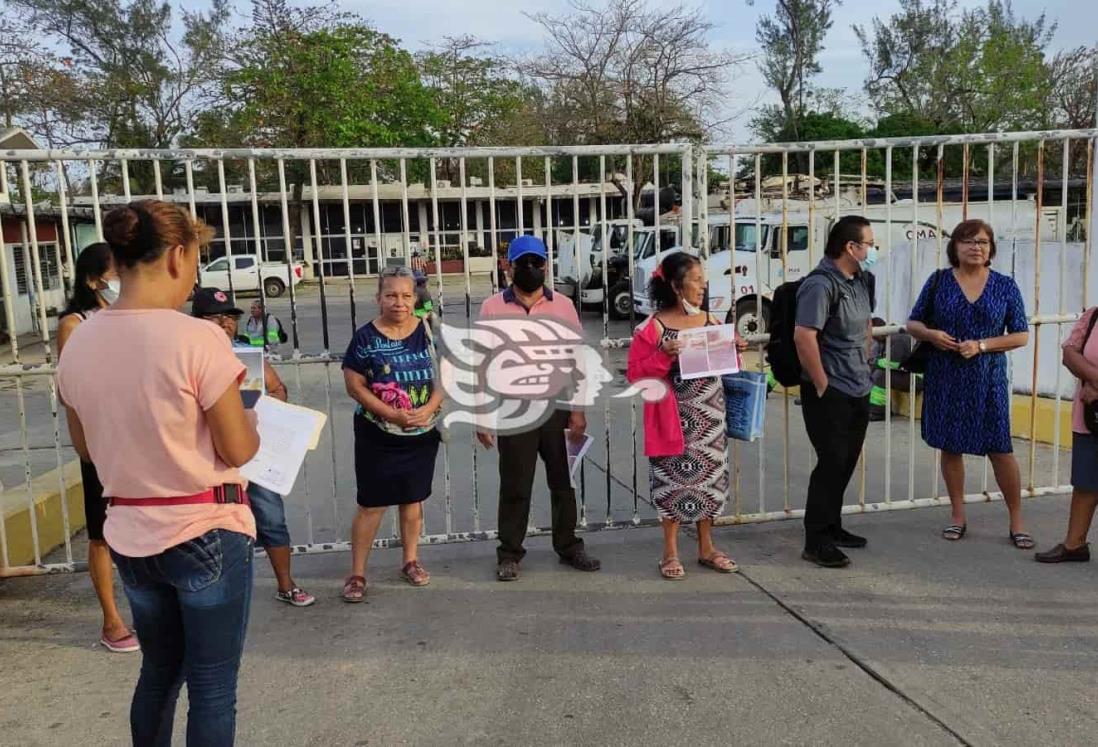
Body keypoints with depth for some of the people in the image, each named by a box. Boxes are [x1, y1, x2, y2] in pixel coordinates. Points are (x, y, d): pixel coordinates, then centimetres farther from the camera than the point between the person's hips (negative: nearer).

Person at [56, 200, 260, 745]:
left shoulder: (78, 342, -2)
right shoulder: (196, 338, -21)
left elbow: (87, 448, 10)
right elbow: (237, 449, -14)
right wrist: (249, 419, 6)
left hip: (131, 534, 6)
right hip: (206, 533, -6)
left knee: (159, 671, 25)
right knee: (212, 686, 10)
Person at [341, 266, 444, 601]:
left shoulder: (428, 331, -1)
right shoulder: (366, 337, -8)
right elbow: (354, 386, -9)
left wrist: (430, 407, -16)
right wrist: (392, 414, -19)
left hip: (422, 434, 3)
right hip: (377, 436, -3)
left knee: (413, 498, 15)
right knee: (371, 504, 0)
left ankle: (411, 561, 32)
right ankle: (357, 573, 12)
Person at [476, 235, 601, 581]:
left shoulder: (563, 306, 4)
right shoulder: (492, 307, 0)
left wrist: (578, 409, -3)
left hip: (558, 407, 2)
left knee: (563, 481, 12)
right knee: (514, 486, 6)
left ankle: (568, 546, 28)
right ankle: (509, 553, 20)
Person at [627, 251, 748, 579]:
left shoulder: (710, 321, 7)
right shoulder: (653, 327, -10)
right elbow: (634, 373, -11)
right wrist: (664, 358, -24)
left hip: (709, 415, 5)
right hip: (675, 417, -5)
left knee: (709, 475, 10)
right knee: (675, 478, 1)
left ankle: (706, 548, 24)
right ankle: (670, 552, 14)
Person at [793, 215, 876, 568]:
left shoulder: (862, 280, 10)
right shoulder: (820, 284, -19)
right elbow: (804, 337, -26)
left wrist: (865, 364, 18)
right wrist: (822, 385, -20)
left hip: (858, 390, 9)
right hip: (830, 393, -9)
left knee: (847, 462, 16)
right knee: (832, 463, -5)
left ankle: (832, 528, 30)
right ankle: (816, 542, 4)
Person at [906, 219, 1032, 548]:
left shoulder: (1005, 285, 1)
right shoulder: (939, 281, 2)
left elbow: (1021, 335, 1)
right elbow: (913, 323, 7)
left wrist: (982, 345, -14)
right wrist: (931, 334, -15)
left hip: (988, 380, -1)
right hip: (945, 379, 1)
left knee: (1001, 449, 0)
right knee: (950, 447, 9)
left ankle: (1016, 522, 14)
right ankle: (958, 517, 23)